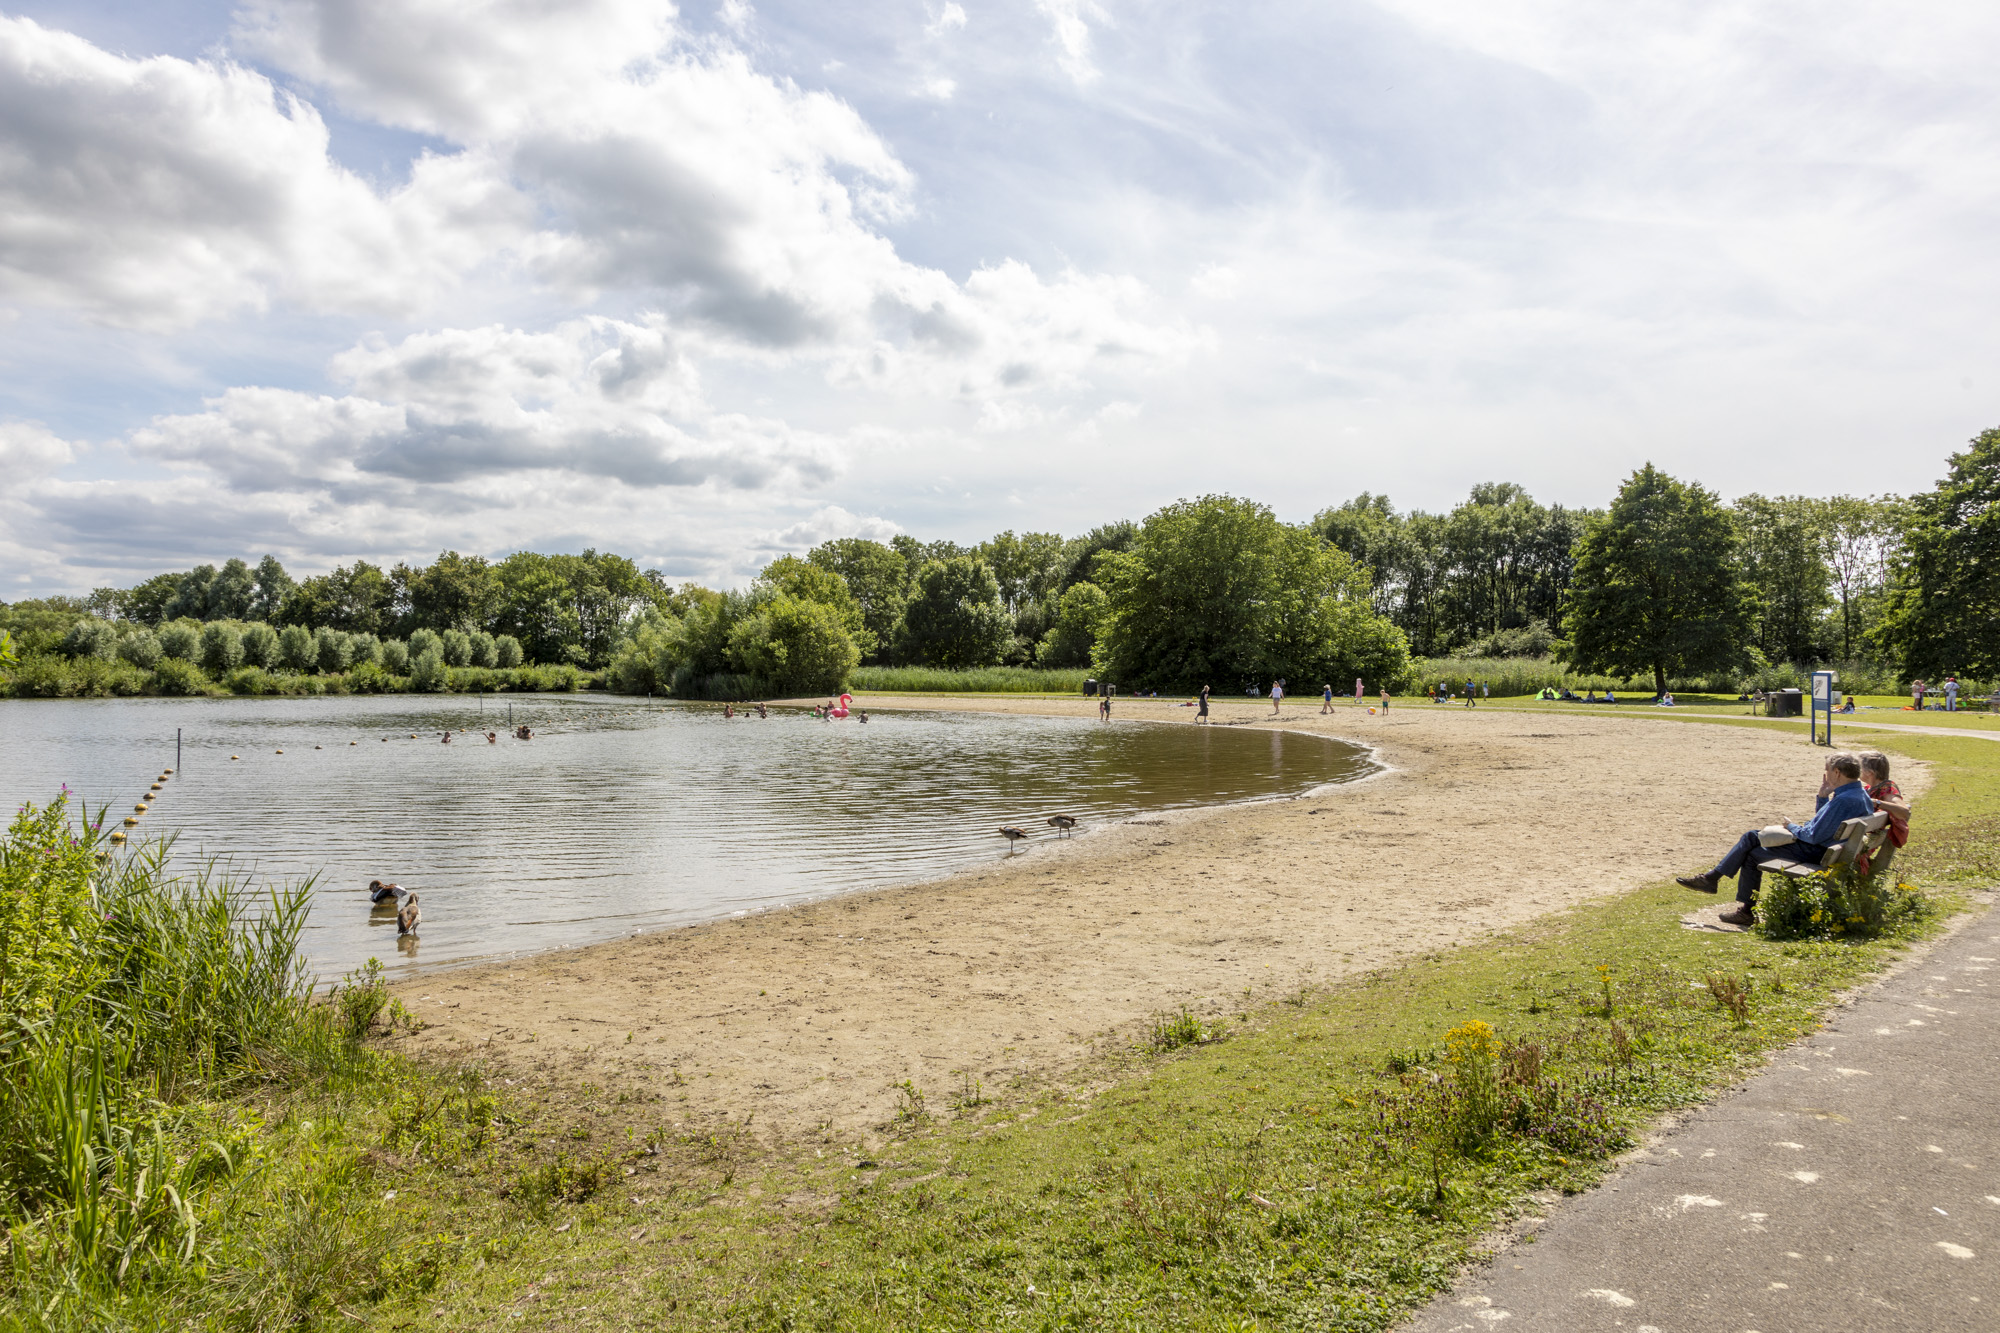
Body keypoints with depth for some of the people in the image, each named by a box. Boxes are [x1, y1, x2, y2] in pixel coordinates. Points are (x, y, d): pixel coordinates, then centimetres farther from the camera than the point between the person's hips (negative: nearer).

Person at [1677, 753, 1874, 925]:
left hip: (1815, 852, -11)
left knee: (1753, 855, 3)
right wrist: (1823, 796, 3)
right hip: (1821, 845, 11)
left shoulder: (1845, 800, -27)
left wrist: (1791, 827, -8)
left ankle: (1747, 911, 16)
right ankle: (1711, 878, 11)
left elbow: (1814, 835, -27)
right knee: (1751, 837, 11)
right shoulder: (1859, 793, 7)